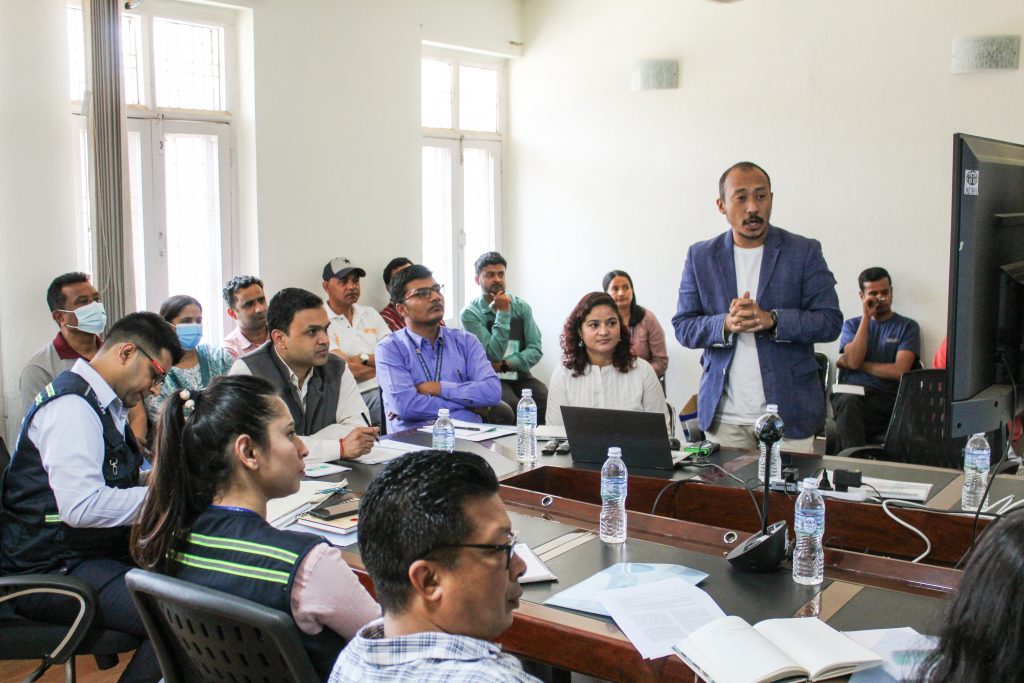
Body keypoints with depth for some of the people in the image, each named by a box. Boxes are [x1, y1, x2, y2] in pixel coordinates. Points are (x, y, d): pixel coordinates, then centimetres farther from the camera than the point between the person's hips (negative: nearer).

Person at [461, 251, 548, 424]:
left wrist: (505, 364, -12)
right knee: (513, 407, -34)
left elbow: (535, 351, 2)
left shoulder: (521, 307, 6)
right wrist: (503, 312, -15)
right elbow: (494, 354, -14)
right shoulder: (470, 313, -6)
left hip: (519, 375, 4)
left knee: (546, 400, -27)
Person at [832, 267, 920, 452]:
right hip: (849, 393, 2)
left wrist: (860, 364, 4)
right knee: (849, 402, -37)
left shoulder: (907, 327, 13)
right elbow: (854, 360, -1)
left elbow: (900, 370, -2)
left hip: (885, 399, -1)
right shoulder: (852, 325, 21)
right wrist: (866, 317, 1)